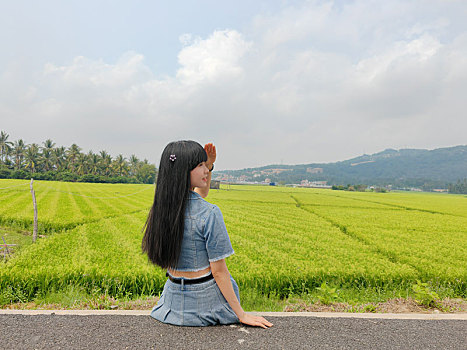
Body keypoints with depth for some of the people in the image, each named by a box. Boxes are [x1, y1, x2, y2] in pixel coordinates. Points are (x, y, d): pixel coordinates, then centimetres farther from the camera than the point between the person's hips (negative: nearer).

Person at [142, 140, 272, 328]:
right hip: (206, 300, -5)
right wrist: (242, 315, -10)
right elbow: (219, 271, -20)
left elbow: (199, 194, 15)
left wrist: (209, 165, 2)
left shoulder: (162, 206, -6)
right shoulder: (209, 213, -26)